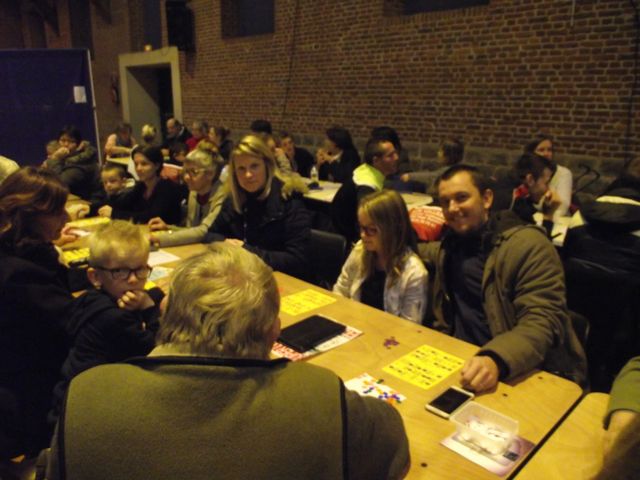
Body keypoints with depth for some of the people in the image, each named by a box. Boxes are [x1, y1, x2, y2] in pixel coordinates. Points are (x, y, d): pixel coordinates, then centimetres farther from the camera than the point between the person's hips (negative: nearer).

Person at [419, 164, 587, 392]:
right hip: (464, 363, 5)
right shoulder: (451, 244, 10)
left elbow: (542, 321, -21)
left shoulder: (528, 245, -11)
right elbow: (416, 251, 33)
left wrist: (496, 360, -37)